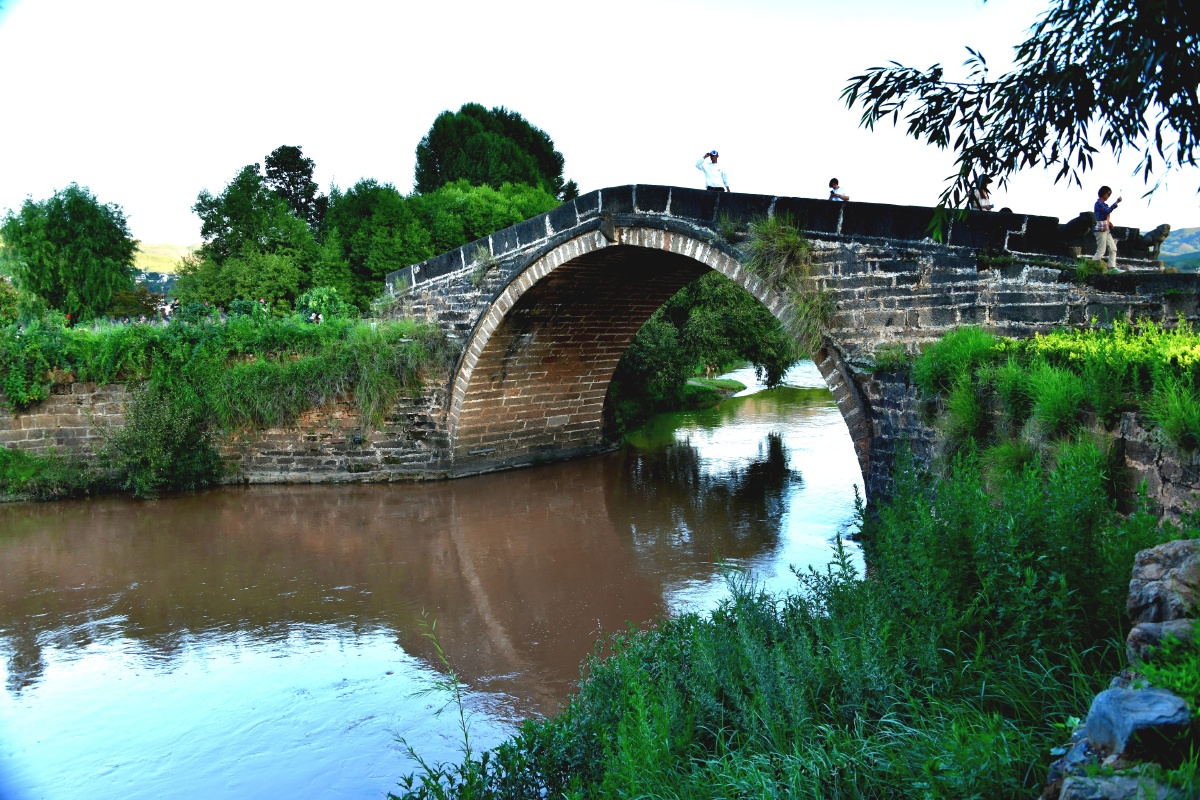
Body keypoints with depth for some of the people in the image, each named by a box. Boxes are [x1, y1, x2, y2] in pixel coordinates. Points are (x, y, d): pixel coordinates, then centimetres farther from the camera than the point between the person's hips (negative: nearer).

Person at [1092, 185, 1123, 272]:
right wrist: (1116, 202, -24)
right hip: (1100, 229, -10)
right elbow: (1107, 211, -25)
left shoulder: (1103, 204, 20)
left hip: (1106, 230, 10)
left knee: (1113, 249, 8)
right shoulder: (1099, 203, -9)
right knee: (1101, 251, -12)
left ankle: (1112, 268, 8)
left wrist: (1109, 223, 8)